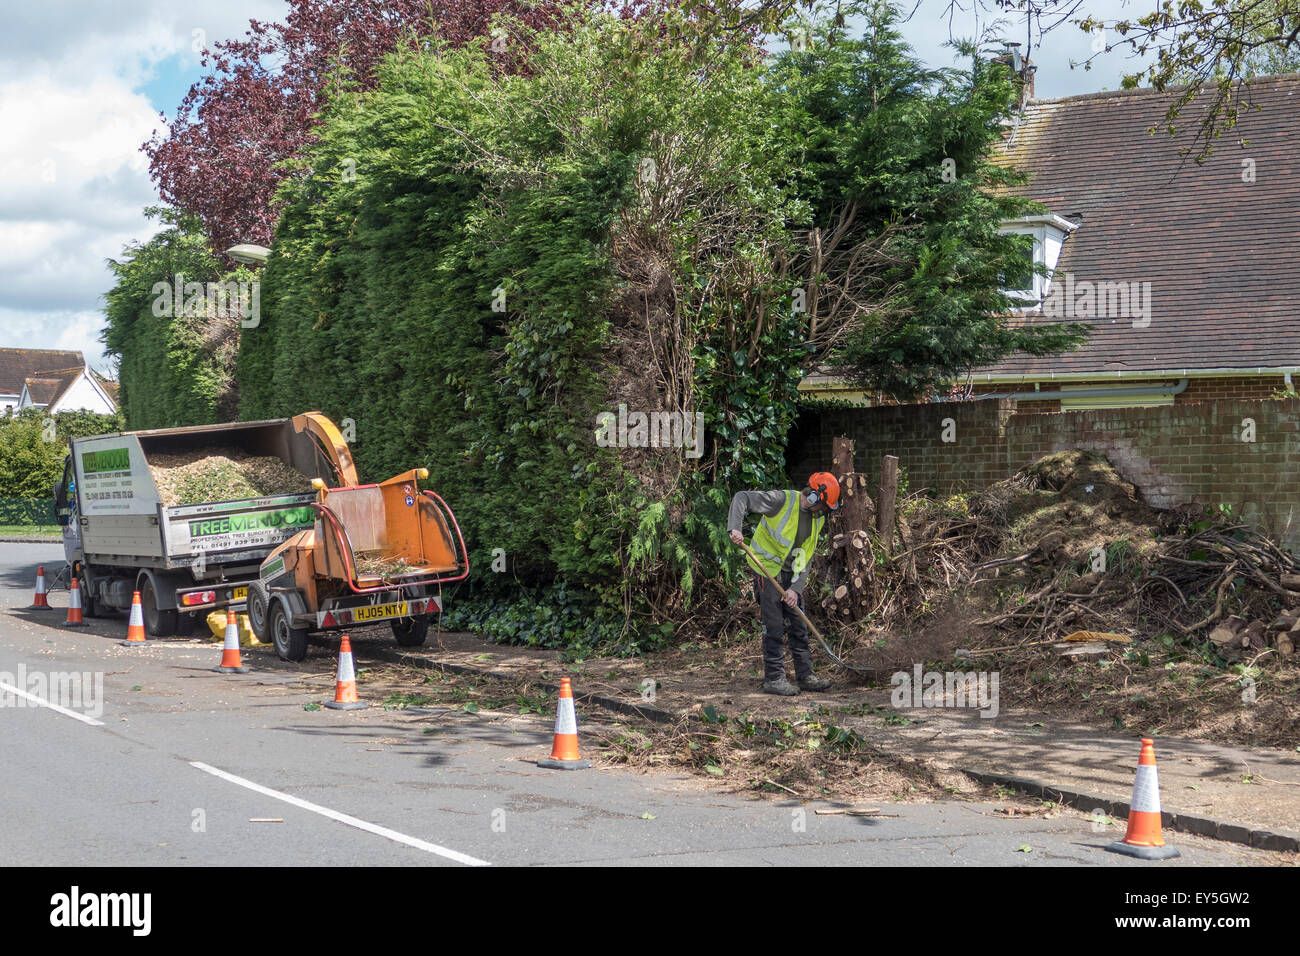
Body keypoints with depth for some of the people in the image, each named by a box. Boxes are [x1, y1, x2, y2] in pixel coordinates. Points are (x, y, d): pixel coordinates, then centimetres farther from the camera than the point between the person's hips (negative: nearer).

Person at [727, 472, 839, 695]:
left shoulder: (818, 519, 4)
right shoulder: (782, 501, -17)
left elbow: (806, 557, 3)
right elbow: (742, 498, -17)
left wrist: (795, 588, -9)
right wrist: (734, 528, -32)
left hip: (790, 574, 7)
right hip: (767, 569, -7)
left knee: (799, 625, 10)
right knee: (774, 626, -6)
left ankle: (805, 675, 18)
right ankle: (774, 678, 2)